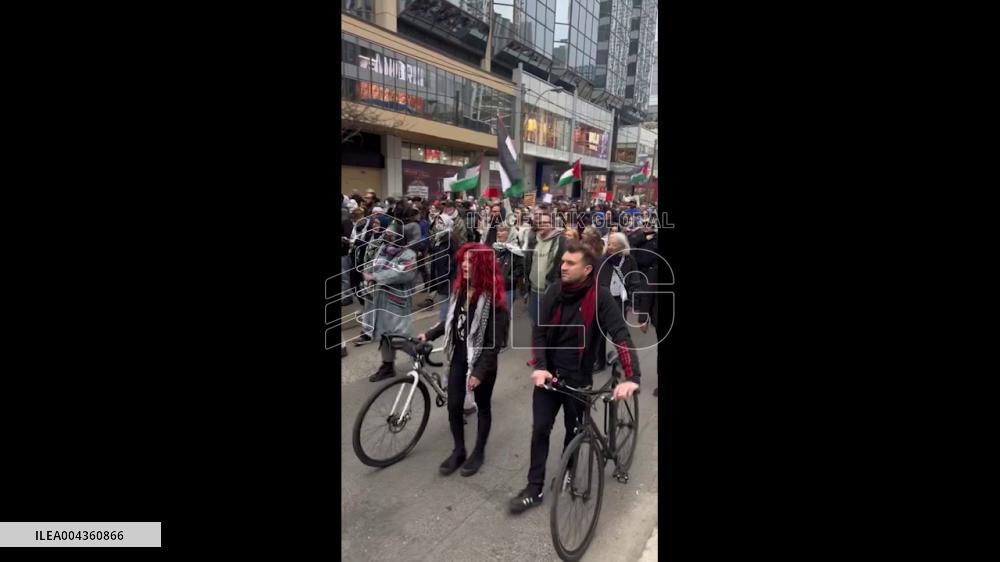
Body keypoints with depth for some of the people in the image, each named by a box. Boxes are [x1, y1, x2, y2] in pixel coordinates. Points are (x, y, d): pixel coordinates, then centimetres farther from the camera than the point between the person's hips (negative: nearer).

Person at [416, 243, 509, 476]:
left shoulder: (493, 297, -21)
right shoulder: (460, 288, -1)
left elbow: (495, 340, -21)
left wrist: (479, 372, -22)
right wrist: (429, 334, 7)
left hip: (482, 361, -5)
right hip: (459, 356, 6)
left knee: (482, 406, 13)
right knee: (453, 405, 9)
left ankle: (479, 452, 32)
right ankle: (458, 450, 30)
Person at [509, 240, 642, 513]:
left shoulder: (599, 297, -16)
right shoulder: (554, 290, -6)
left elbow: (621, 335, -24)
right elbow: (539, 330, -5)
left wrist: (632, 377, -36)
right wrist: (540, 366, -17)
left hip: (578, 377, -2)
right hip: (549, 373, 3)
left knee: (574, 431, 15)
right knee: (540, 429, 4)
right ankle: (534, 488, 18)